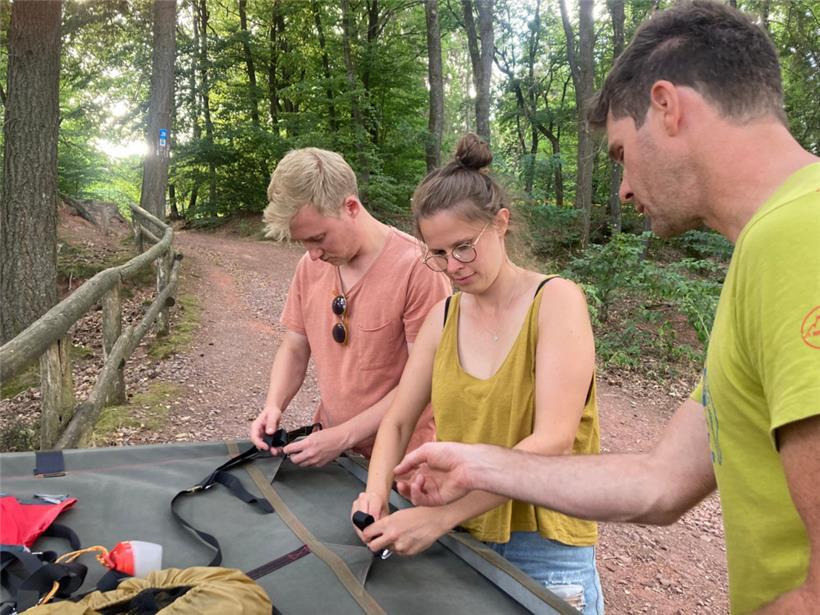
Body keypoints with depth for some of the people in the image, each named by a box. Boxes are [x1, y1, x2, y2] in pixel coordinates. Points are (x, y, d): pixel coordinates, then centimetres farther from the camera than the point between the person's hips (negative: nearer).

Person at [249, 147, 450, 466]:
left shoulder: (417, 267, -17)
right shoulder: (310, 265, 3)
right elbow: (294, 350, 12)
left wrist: (344, 436, -18)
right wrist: (274, 405, -6)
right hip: (329, 451, 5)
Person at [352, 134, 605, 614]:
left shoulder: (556, 300, -14)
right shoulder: (444, 316, 1)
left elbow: (552, 441, -23)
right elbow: (398, 421, 4)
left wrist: (440, 516, -27)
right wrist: (377, 491, -15)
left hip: (544, 546, -4)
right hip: (460, 537, 5)